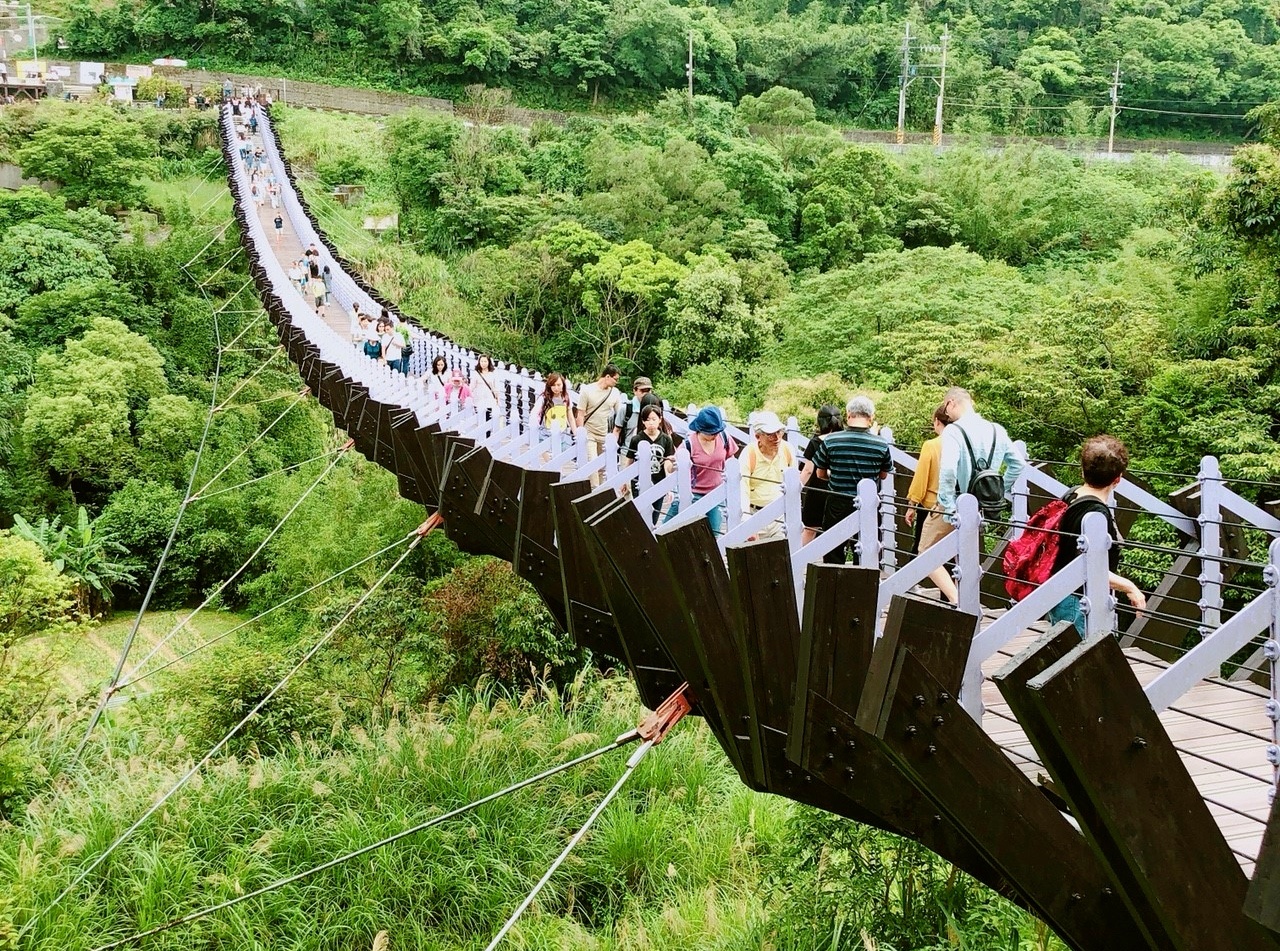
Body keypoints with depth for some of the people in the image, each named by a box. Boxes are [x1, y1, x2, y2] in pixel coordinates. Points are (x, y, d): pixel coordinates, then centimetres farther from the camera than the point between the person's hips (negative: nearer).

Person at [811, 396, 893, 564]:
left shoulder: (830, 441, -10)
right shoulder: (881, 444, -8)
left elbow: (820, 474, 4)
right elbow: (884, 475, 8)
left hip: (837, 506, -1)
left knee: (833, 557, 11)